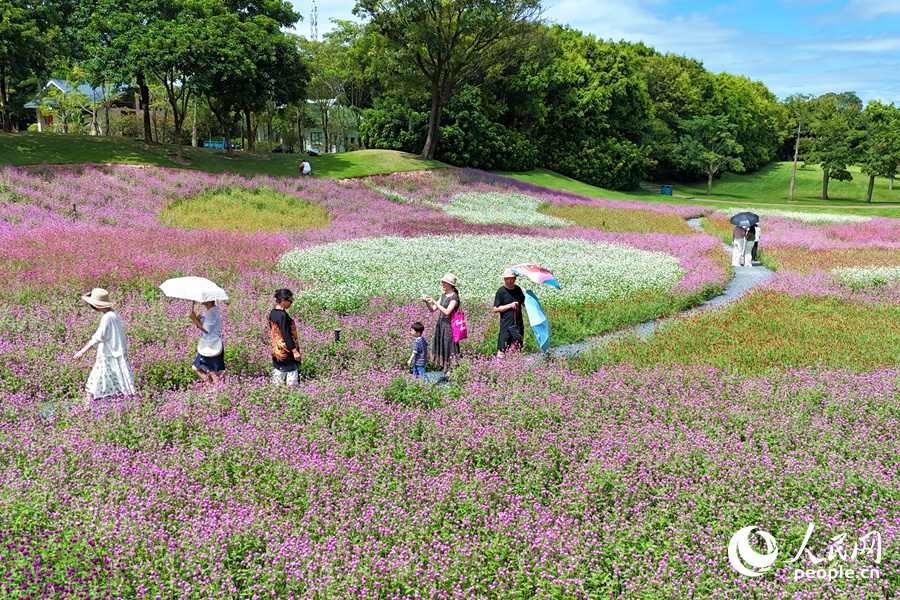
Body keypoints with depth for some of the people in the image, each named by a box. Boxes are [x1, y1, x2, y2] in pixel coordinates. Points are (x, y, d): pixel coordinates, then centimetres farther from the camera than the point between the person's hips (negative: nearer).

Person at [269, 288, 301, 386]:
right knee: (292, 371, 5)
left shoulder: (272, 313, 2)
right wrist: (295, 351, -18)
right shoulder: (283, 315, -24)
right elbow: (286, 335, -23)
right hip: (286, 351, -8)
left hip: (276, 349, 8)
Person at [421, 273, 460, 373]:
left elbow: (447, 312, -21)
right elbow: (433, 309, 14)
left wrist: (435, 302, -20)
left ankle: (450, 370, -1)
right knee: (440, 346, 9)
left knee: (449, 348, -6)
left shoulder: (454, 297, -11)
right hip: (440, 324, 8)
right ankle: (444, 369, 15)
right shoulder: (443, 295, 13)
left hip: (448, 326, -8)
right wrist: (426, 302, -4)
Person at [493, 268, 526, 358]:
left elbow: (524, 303, 26)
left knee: (518, 348, 12)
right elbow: (495, 309, -8)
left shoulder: (518, 289, 11)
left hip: (518, 323, 6)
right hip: (506, 324, -5)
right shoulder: (501, 291, -5)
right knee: (502, 350, -7)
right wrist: (510, 306, -14)